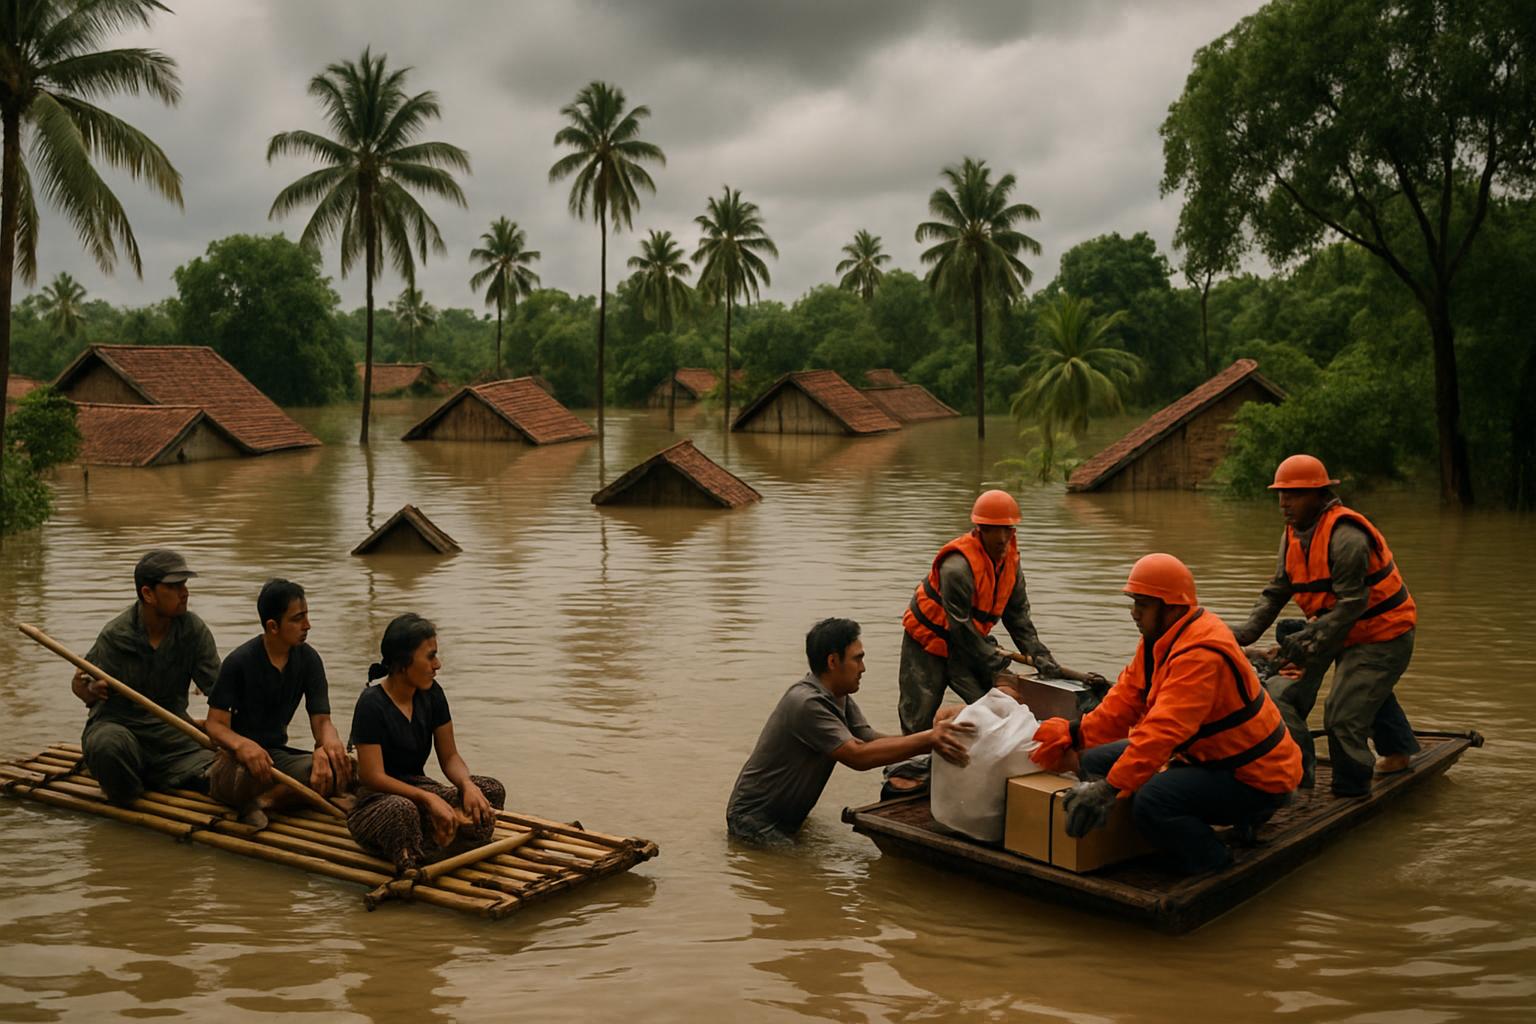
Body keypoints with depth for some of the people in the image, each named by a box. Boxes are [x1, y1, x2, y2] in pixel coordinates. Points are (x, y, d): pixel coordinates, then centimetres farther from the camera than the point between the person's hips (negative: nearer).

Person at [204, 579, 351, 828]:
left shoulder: (308, 659, 1)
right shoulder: (239, 661, -12)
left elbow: (321, 720, -1)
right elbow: (216, 724, -13)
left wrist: (329, 742, -27)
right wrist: (241, 744, -37)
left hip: (277, 753, 5)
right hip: (237, 758, -5)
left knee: (341, 767, -25)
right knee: (251, 770, -42)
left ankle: (263, 801, -26)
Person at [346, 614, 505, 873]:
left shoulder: (431, 694, 3)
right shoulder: (372, 704, -17)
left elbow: (449, 757, 5)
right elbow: (373, 777, -22)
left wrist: (467, 785, -18)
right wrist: (428, 799, -32)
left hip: (417, 786, 7)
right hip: (377, 798, -7)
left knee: (491, 790, -18)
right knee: (402, 809, -43)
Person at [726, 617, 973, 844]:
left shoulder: (840, 699, 4)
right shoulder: (805, 703, -27)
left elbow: (873, 741, -4)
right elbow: (858, 756, -31)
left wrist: (932, 741, -17)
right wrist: (928, 739, -34)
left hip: (788, 816, 10)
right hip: (754, 818, -9)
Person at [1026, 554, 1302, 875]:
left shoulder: (1201, 655, -29)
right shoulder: (1158, 641, 4)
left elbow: (1165, 730, -38)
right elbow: (1124, 702, 3)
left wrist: (1109, 788, -42)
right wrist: (1072, 734, -10)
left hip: (1255, 779, -10)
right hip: (1206, 758, 10)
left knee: (1151, 800, -34)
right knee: (1097, 761, 4)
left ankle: (1218, 869, -7)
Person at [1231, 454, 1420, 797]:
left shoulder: (1346, 536, -27)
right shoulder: (1293, 535, 2)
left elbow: (1352, 602, -30)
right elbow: (1276, 592, 1)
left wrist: (1310, 639, -33)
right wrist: (1247, 632, -13)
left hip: (1382, 632, -9)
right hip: (1340, 629, 9)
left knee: (1343, 715, -12)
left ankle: (1350, 794, 5)